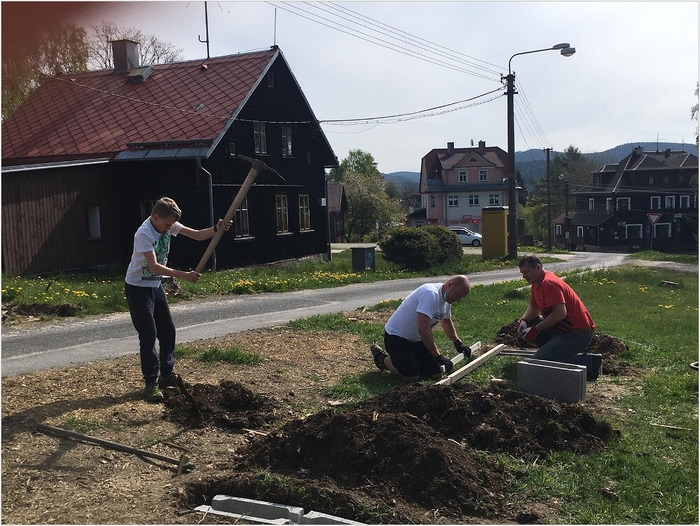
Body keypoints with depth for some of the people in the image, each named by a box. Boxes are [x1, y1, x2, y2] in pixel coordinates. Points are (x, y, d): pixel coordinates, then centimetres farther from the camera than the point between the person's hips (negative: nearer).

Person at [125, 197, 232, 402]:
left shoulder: (168, 225, -4)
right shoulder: (143, 234, -27)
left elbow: (197, 235, -2)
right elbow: (153, 266, -35)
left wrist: (217, 229, -21)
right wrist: (183, 275, -40)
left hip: (156, 286, 8)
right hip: (137, 287, -8)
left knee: (168, 331, 10)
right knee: (148, 334, -8)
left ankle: (166, 375, 24)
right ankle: (151, 383, -1)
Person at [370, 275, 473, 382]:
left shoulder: (447, 298, 2)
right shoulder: (430, 294, -30)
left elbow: (446, 321, 26)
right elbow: (423, 329, -37)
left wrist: (458, 343, 16)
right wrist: (438, 357, -35)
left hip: (417, 339, 9)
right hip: (396, 336, -9)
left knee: (436, 374, -2)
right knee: (412, 377, -20)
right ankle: (382, 358, 6)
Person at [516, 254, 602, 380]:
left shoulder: (549, 283, -20)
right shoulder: (536, 283, 12)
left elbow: (560, 313, -29)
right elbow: (533, 308, 20)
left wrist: (535, 329, -22)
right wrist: (523, 321, -2)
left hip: (578, 333, -10)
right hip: (562, 330, 10)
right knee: (527, 326, 9)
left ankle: (589, 362, -11)